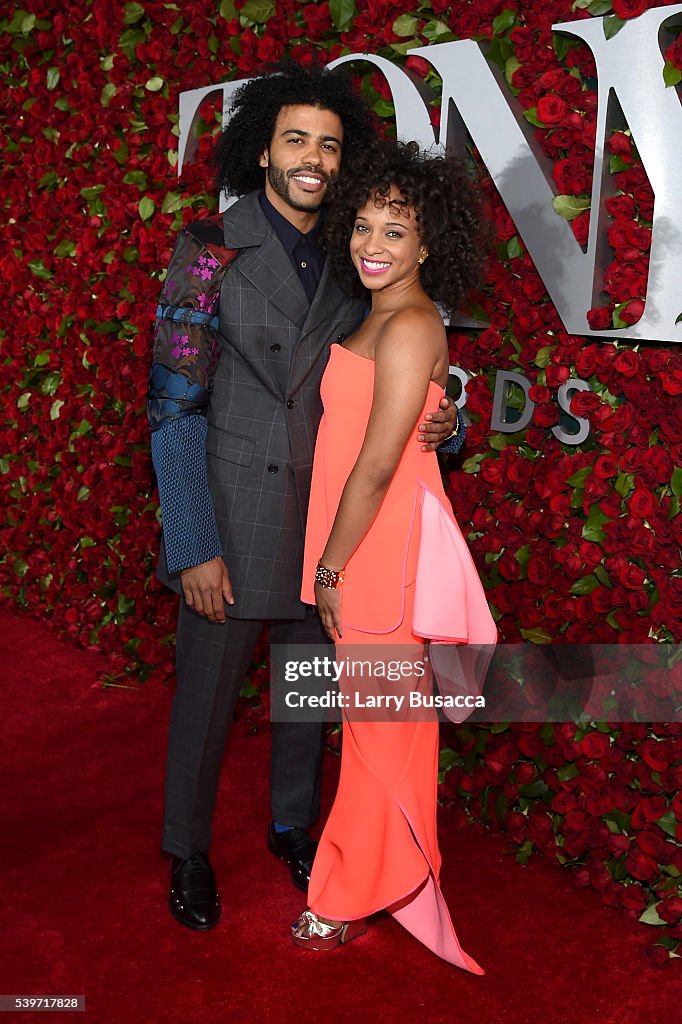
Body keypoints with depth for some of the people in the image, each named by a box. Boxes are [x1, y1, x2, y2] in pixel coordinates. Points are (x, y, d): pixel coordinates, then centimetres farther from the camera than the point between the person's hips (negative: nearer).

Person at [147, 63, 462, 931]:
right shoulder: (210, 250, -7)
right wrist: (193, 547, -15)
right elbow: (175, 407, -10)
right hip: (228, 519, -3)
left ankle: (293, 825, 41)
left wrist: (429, 422, -10)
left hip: (324, 522, 4)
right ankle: (188, 853, 33)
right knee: (205, 695, 9)